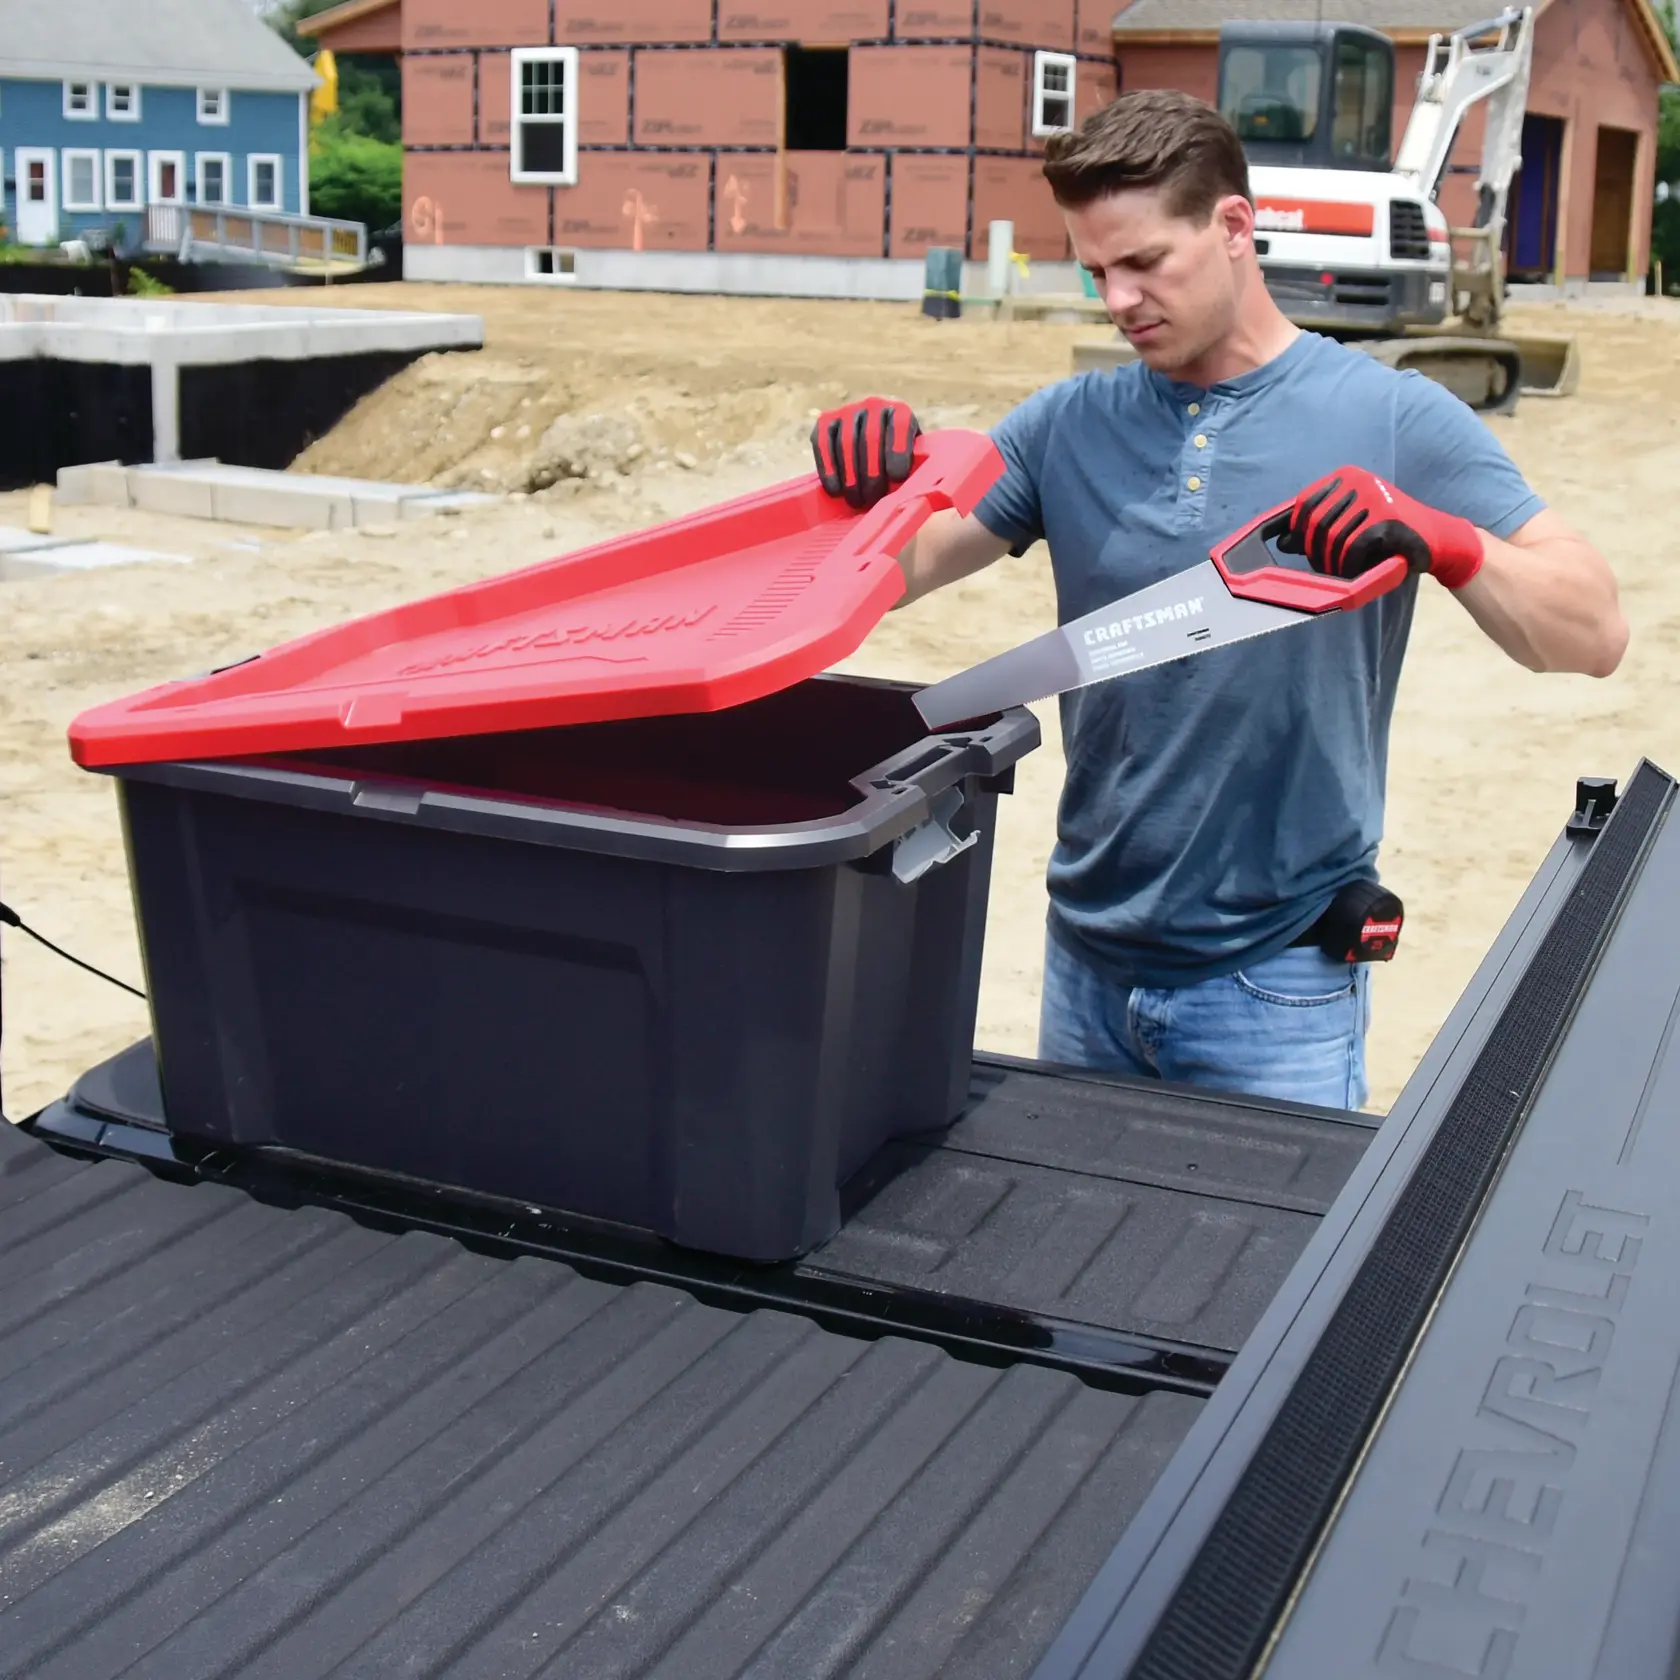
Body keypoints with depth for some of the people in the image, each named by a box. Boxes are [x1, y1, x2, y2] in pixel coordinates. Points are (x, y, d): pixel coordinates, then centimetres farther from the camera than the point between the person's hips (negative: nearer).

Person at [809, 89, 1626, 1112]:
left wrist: (1446, 542, -30)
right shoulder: (1069, 426, 4)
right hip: (1089, 959, 4)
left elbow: (1594, 635, -11)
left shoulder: (1393, 420, -7)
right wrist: (873, 489, -22)